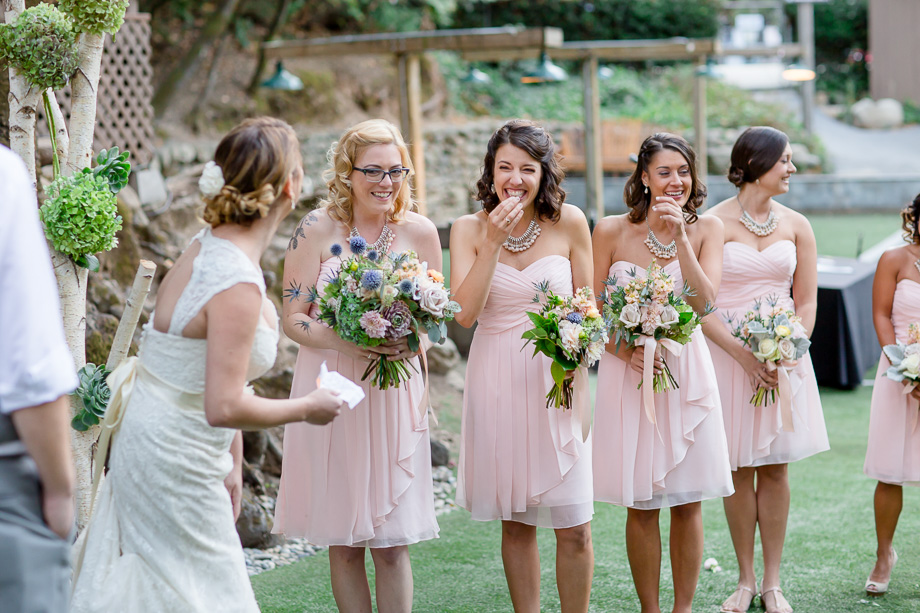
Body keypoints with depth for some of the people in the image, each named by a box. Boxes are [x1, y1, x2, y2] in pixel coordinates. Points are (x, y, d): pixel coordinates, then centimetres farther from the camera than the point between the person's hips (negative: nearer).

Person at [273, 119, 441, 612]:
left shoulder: (419, 231, 2)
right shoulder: (317, 230, -4)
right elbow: (293, 318, -3)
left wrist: (410, 339, -11)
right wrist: (344, 342, -22)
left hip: (394, 392, 1)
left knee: (391, 543, 0)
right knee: (342, 541, 5)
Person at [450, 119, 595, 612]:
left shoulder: (569, 223, -2)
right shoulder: (469, 229, -1)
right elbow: (464, 313, -11)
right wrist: (493, 242, -17)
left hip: (556, 381, -1)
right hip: (496, 382, 1)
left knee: (574, 528, -3)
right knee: (515, 523, 10)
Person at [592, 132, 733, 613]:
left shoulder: (706, 230, 1)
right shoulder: (611, 232, -2)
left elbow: (703, 302, -12)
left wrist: (679, 236, -18)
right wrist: (627, 352, -16)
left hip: (687, 370, 1)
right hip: (628, 372, -1)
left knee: (688, 504, 5)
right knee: (642, 507, 3)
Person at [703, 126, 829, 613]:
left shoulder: (796, 225, 6)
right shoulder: (713, 223, -6)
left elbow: (807, 301, 7)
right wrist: (744, 355, -17)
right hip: (727, 353, -3)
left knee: (776, 467, 4)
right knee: (739, 469, 3)